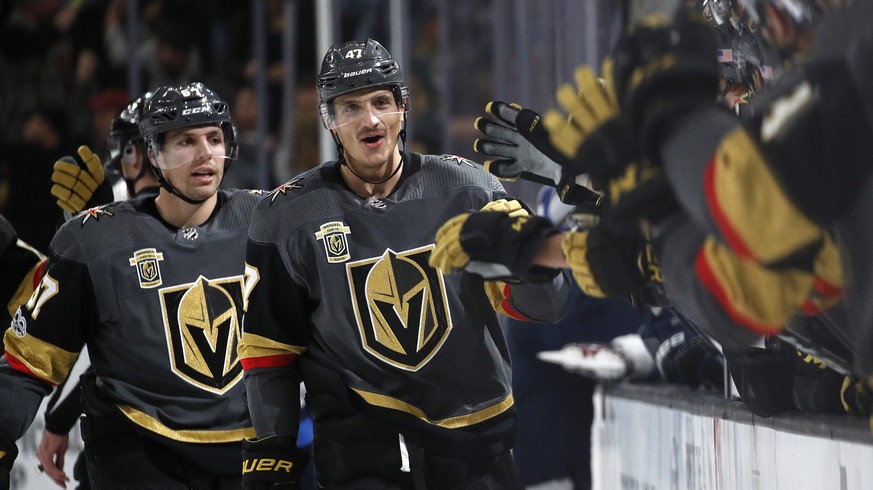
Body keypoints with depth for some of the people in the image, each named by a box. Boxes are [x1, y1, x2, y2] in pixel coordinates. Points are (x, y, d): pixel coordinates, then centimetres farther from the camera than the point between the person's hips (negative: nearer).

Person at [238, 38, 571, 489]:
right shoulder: (287, 217, 0)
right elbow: (269, 341, 8)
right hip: (357, 445, -1)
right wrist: (269, 448, 4)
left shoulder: (464, 188, 0)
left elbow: (543, 306, -2)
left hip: (474, 440, 1)